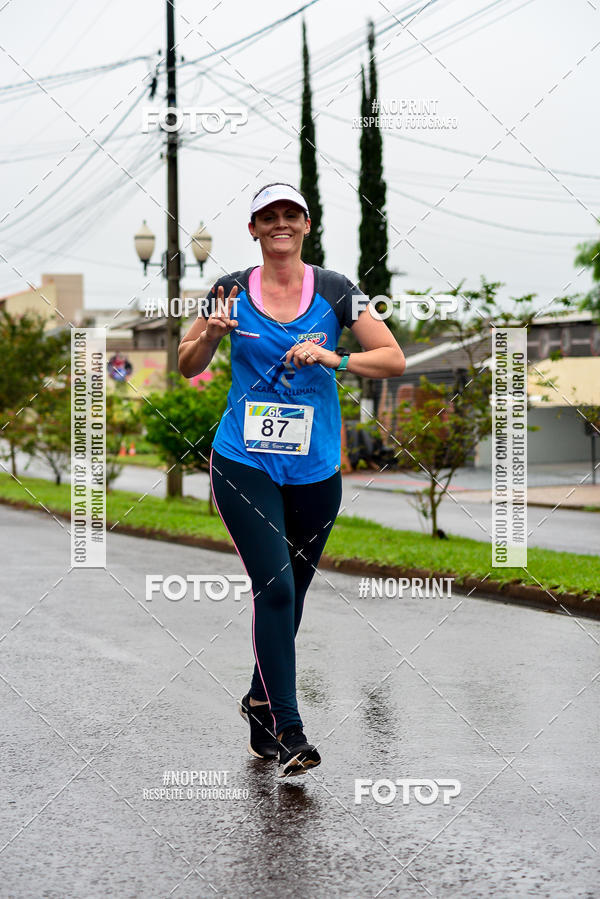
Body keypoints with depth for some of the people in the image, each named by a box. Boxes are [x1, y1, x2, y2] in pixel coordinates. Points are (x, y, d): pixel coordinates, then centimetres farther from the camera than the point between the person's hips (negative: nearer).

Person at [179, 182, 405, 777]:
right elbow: (187, 367, 11)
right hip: (244, 464, -2)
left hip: (315, 470, 2)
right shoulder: (231, 291, 2)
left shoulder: (333, 291, 2)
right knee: (274, 585, -16)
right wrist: (210, 334, -11)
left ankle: (260, 703, 33)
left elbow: (394, 359, -1)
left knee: (289, 594, 11)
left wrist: (333, 358, -17)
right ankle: (286, 729, -12)